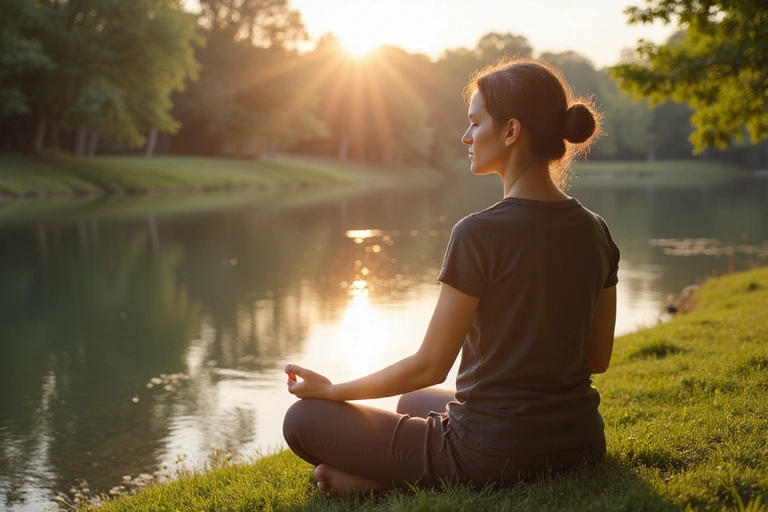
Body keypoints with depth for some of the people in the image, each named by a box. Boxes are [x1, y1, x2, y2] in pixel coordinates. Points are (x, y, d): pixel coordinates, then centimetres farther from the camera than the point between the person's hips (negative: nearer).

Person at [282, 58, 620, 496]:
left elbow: (430, 367, -15)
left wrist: (330, 390, -1)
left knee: (304, 418, 6)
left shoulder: (480, 234, -21)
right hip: (580, 444, 7)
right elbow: (597, 357, 9)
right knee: (413, 401, 32)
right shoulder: (595, 233, 0)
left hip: (494, 455, -7)